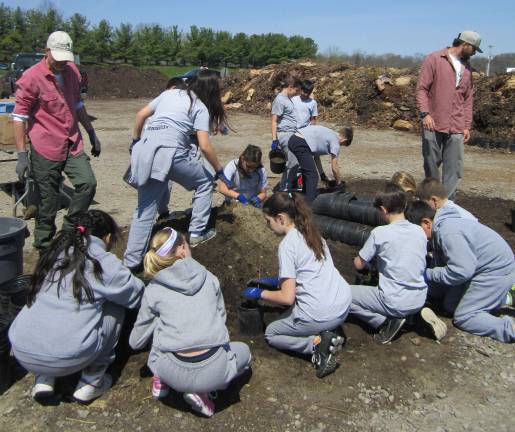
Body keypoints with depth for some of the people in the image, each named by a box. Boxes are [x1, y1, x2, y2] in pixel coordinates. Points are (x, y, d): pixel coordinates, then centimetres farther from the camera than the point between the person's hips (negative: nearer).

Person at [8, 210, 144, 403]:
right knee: (114, 309, 14)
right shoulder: (105, 264, -3)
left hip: (22, 354, 6)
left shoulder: (54, 252, 11)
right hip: (68, 358, -5)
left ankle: (43, 378, 19)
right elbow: (138, 295, 8)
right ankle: (91, 382, 16)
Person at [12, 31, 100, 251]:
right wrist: (22, 154, -14)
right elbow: (19, 117, -10)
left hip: (73, 145, 6)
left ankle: (69, 231, 14)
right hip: (45, 149, -6)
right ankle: (44, 246, 17)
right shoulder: (31, 78, -11)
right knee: (48, 201, 1)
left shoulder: (72, 71, 8)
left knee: (88, 184, -6)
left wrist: (92, 134, 20)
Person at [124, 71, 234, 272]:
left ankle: (131, 262, 12)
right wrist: (220, 171, 9)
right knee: (205, 182, 20)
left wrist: (135, 141, 31)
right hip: (169, 152, -5)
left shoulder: (169, 93, 23)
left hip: (144, 150, 5)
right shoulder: (201, 108, 8)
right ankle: (196, 233, 20)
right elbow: (204, 146, -2)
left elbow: (140, 115, 20)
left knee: (145, 209, 12)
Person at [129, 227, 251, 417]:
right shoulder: (209, 278, 6)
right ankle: (202, 391, 9)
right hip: (214, 371, -2)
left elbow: (136, 342, 14)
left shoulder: (153, 290, 5)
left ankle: (162, 380, 24)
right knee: (244, 351, 30)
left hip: (175, 373, 2)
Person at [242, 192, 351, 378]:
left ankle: (317, 343, -5)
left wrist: (260, 293, 0)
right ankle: (325, 336, 8)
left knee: (271, 333, 18)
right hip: (344, 306, 8)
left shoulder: (287, 245, -15)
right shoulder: (312, 233, 9)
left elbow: (287, 298, -16)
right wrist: (279, 281, 24)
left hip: (320, 316, -8)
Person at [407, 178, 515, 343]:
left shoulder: (448, 231, -28)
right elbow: (440, 259, 12)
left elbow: (461, 271, -31)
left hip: (497, 271, -10)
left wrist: (429, 274, -19)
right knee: (450, 305, 14)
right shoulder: (441, 225, 3)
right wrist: (432, 289, 16)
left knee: (463, 317, -8)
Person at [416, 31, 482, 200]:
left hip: (457, 128, 4)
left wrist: (467, 126, 13)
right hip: (434, 125, -4)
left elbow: (468, 98, 18)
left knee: (454, 170, -2)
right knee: (431, 166, 6)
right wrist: (425, 113, -18)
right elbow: (421, 88, -5)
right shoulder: (434, 59, 0)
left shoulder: (467, 67, 17)